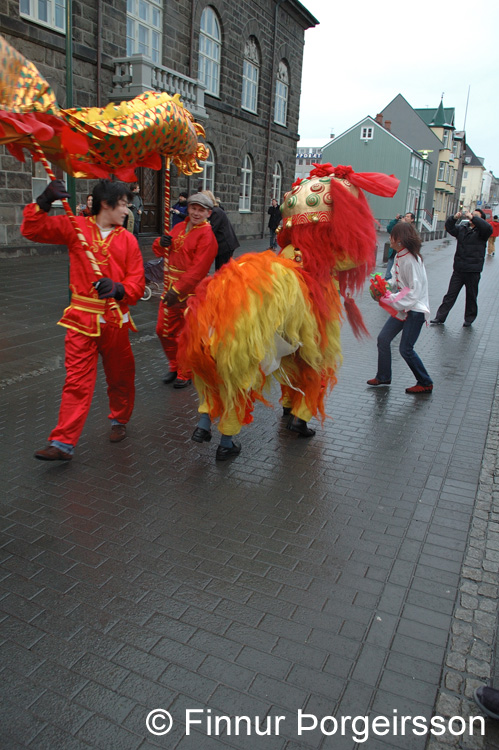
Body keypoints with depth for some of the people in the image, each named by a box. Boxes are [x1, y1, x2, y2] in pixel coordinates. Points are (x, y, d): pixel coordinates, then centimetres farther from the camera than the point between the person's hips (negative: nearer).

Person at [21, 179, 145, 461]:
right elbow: (32, 229, -1)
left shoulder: (127, 239, 2)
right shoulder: (76, 228, 0)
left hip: (114, 320, 1)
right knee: (77, 381, -2)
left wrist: (118, 289, -21)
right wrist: (44, 201, -15)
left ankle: (120, 421, 39)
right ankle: (63, 443, 1)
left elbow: (137, 284, -1)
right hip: (82, 319, -1)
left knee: (121, 377, 15)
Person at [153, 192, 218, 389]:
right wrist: (161, 243, -6)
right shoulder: (179, 227, 11)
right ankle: (175, 367, 32)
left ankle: (185, 375, 19)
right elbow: (161, 252, 18)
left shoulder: (206, 235, -12)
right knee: (164, 330, 13)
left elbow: (198, 270, -20)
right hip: (171, 290, 7)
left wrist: (178, 290, -25)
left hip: (190, 294, -7)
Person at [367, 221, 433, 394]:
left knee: (406, 349, -5)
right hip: (402, 307, 9)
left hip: (415, 309, -9)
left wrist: (391, 300, -23)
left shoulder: (411, 260, -22)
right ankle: (383, 377, 24)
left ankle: (425, 383, 12)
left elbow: (415, 291, -24)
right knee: (383, 338, 9)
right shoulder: (399, 256, 5)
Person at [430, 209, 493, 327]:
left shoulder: (481, 232, -4)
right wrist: (454, 218, -12)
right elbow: (449, 228, 6)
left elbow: (488, 228, -24)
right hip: (458, 269, 3)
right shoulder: (462, 228, 10)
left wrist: (473, 218, -24)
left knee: (471, 297, 9)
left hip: (473, 271, -3)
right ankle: (440, 318, 8)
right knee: (450, 295, 5)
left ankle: (469, 319, 23)